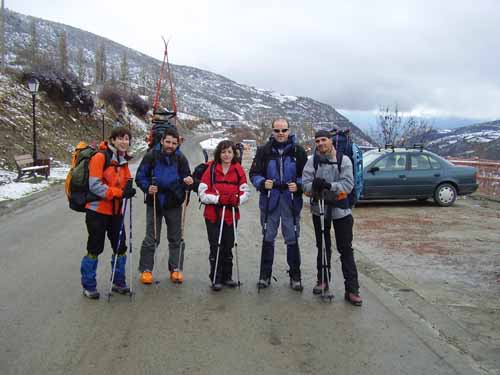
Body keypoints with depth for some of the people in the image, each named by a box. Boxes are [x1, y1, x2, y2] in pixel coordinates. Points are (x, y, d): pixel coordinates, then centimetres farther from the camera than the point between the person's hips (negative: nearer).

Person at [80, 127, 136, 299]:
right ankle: (88, 286, 17)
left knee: (120, 247, 12)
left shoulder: (123, 160, 9)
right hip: (97, 211, -7)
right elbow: (94, 185, -20)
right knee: (95, 248, 2)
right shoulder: (100, 157, -14)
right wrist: (119, 192, -26)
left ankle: (118, 282, 28)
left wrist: (128, 189, -6)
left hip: (115, 211, 7)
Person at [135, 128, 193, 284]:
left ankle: (176, 269, 22)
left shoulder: (181, 159, -2)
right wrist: (147, 187, -21)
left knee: (175, 238, 10)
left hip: (174, 203, 2)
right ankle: (146, 269, 16)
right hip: (154, 202, -2)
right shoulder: (151, 156, -8)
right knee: (151, 238, 4)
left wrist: (188, 182, -22)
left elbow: (186, 180, 1)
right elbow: (140, 177, -3)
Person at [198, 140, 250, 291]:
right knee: (215, 247, 0)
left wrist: (237, 199, -15)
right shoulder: (211, 169, -3)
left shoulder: (238, 170, 3)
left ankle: (227, 276, 25)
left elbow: (245, 191, 5)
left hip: (231, 215, 2)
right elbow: (202, 193, -6)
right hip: (213, 215, -2)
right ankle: (216, 279, 11)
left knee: (228, 247, 11)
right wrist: (218, 199, -18)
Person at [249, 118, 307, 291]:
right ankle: (265, 275, 21)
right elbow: (254, 174, 4)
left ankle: (295, 276, 18)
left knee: (292, 239, 5)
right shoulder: (264, 151, 3)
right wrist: (263, 183, -16)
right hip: (269, 200, 1)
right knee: (268, 238, 9)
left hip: (291, 201, -1)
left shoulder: (298, 151, 2)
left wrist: (298, 185, -14)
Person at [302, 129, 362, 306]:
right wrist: (314, 185, -28)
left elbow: (348, 184, -14)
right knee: (323, 248, 16)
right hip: (319, 210, 2)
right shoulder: (312, 161, 1)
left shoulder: (344, 160, -5)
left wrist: (329, 185, -28)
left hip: (340, 210, -2)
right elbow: (305, 185, -6)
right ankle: (322, 281, 32)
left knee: (346, 250, 0)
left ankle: (352, 289, 6)